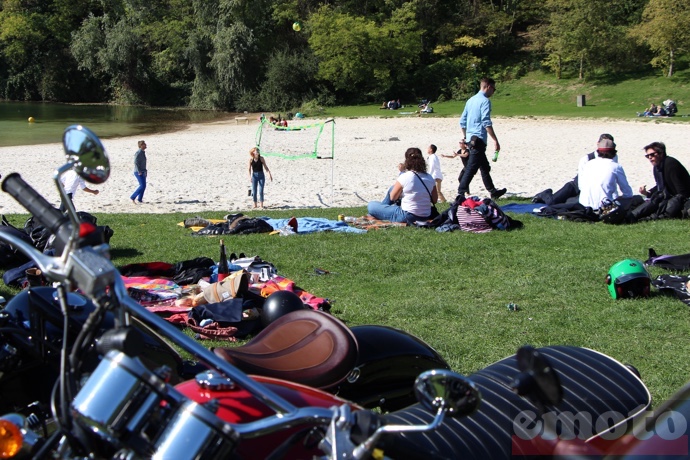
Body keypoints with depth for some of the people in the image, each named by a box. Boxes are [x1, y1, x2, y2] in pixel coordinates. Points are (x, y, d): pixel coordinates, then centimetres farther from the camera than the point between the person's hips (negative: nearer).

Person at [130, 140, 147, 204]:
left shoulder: (143, 152, 12)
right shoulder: (138, 153, -17)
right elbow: (136, 163, -22)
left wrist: (145, 170, 18)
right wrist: (139, 172, -22)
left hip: (142, 172, 9)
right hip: (138, 172, -9)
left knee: (144, 186, 10)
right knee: (142, 186, -13)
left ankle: (140, 199, 19)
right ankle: (133, 197, -5)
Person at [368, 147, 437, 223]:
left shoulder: (404, 177, -15)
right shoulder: (429, 178, -1)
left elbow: (392, 197, -2)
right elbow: (434, 200, 8)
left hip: (407, 217, -6)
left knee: (371, 205, 5)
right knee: (392, 189, 25)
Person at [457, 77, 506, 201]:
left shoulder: (471, 100, 15)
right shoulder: (485, 101, -11)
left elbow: (462, 121, 17)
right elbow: (486, 123, -19)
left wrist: (466, 137, 26)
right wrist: (495, 140, -18)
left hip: (470, 138, 10)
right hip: (479, 139, -10)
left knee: (485, 167, 20)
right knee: (471, 168, -10)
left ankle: (493, 191, 31)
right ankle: (460, 194, -13)